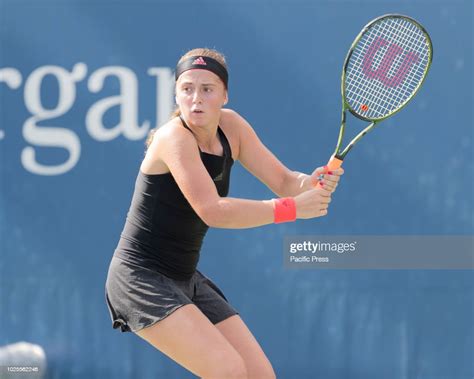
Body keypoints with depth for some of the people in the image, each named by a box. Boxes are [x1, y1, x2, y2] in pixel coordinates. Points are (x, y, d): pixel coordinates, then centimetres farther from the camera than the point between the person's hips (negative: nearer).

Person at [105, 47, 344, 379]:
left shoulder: (231, 126, 1)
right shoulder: (174, 137, -21)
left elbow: (284, 181, 1)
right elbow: (213, 211, -31)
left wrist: (312, 182, -22)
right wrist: (293, 208, -31)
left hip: (186, 280, 8)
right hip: (141, 278, -8)